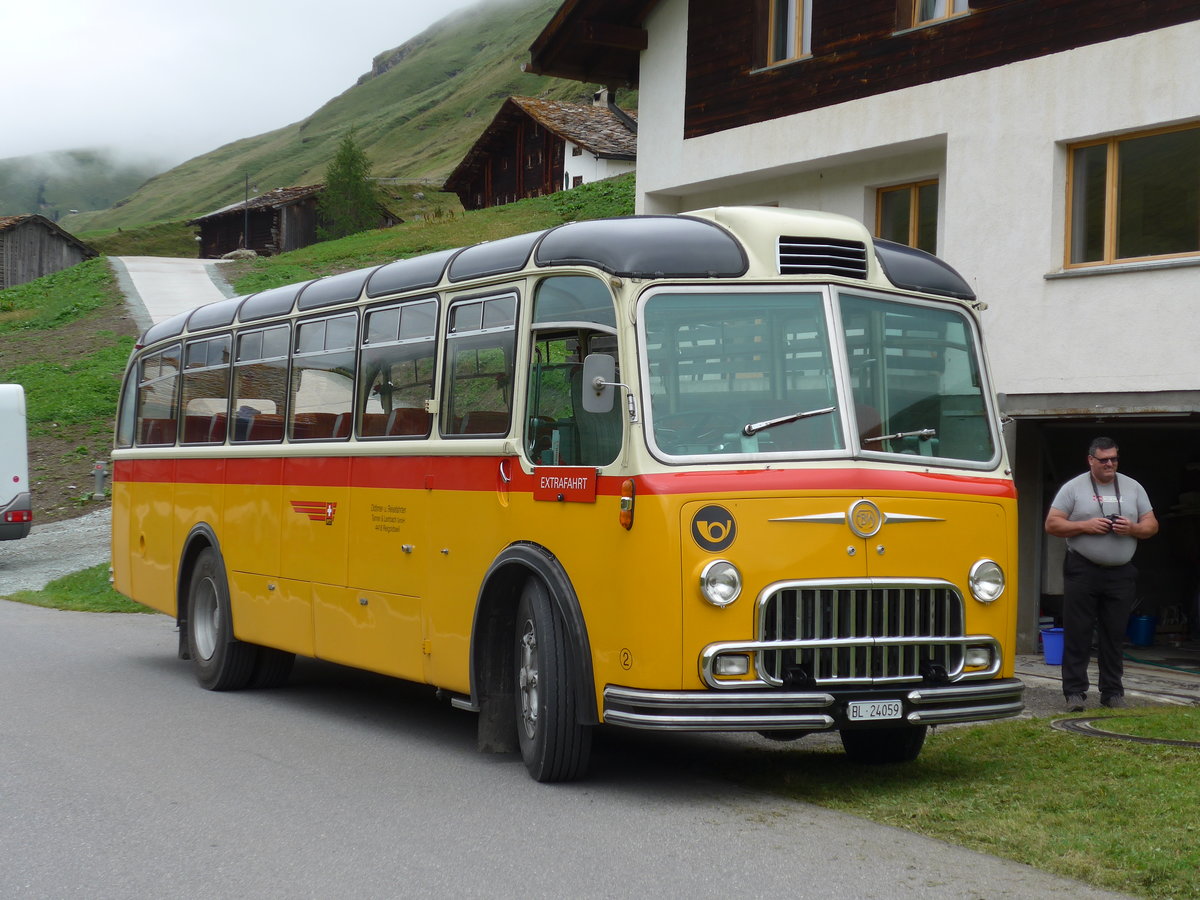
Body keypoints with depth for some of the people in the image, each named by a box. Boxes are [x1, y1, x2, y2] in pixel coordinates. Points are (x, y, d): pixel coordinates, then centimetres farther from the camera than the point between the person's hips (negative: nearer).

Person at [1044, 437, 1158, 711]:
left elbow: (1152, 525, 13)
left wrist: (1132, 528, -9)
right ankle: (1075, 692, 1)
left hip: (1121, 573, 3)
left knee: (1114, 635, 7)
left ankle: (1113, 692, 14)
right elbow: (1052, 524, -1)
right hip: (1082, 571, -3)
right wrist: (1086, 526, -13)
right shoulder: (1074, 488, 3)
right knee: (1077, 634, -3)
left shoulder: (1133, 488, 12)